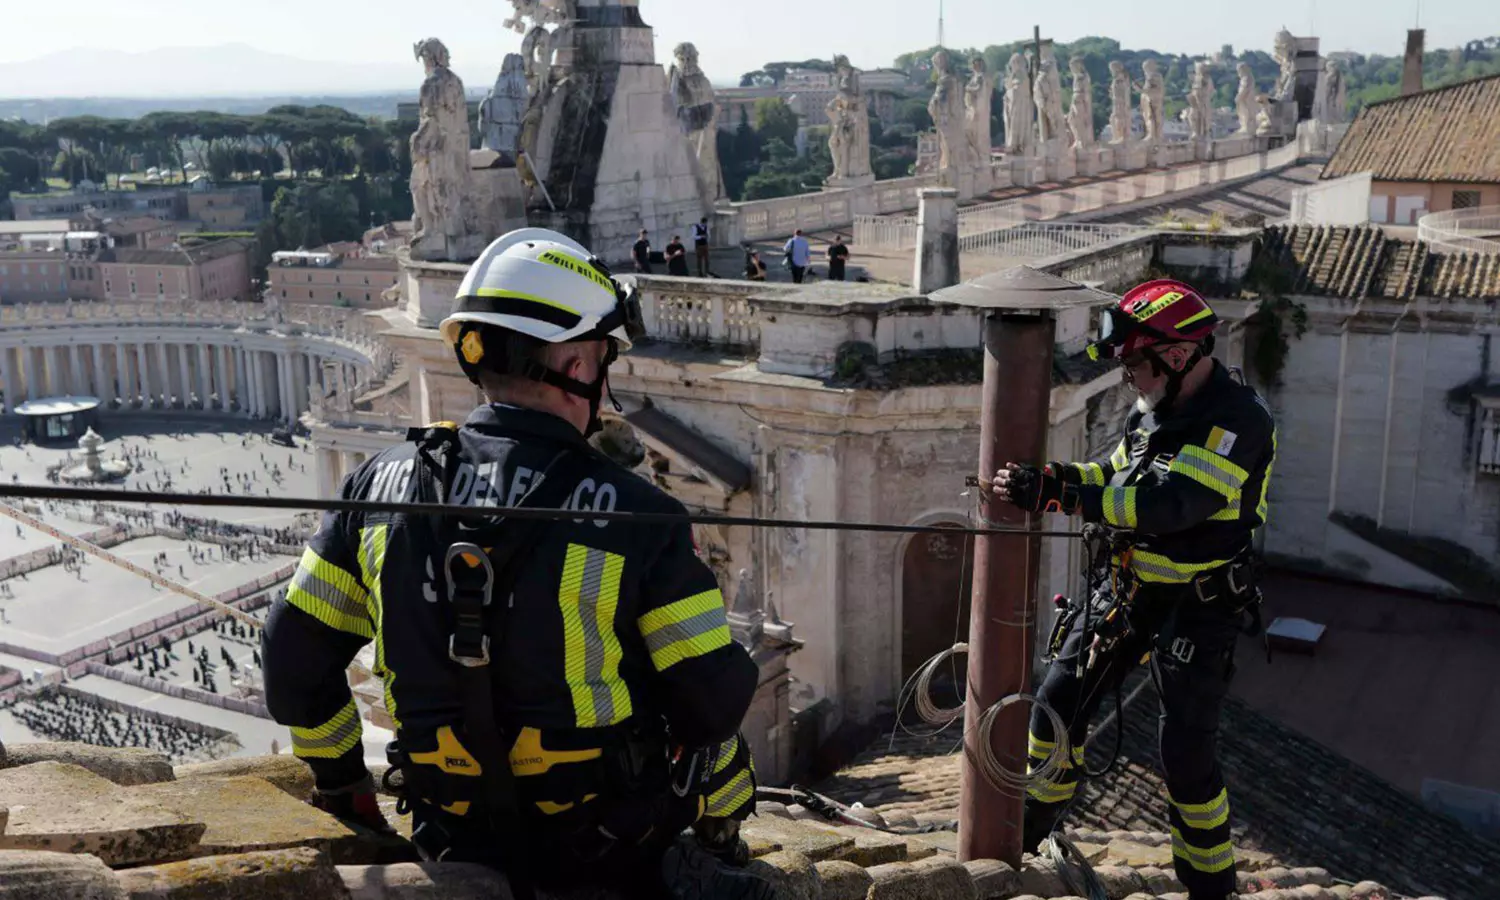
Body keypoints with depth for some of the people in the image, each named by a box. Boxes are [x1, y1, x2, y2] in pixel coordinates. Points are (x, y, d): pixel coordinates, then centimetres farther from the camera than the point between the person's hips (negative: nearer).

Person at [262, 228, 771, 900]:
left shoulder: (381, 485, -8)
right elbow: (715, 694, -14)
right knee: (723, 744, 23)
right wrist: (722, 824, 6)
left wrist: (342, 788, 16)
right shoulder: (634, 516, -19)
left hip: (457, 835, 4)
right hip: (611, 841, -4)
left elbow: (294, 657, 1)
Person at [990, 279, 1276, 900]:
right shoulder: (1155, 407, 6)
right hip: (1124, 587, 7)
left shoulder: (1238, 421, -21)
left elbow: (1169, 504, -32)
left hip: (1196, 607, -7)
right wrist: (1053, 474, -7)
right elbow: (1119, 475, 14)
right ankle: (1027, 830, 28)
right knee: (1059, 703, 8)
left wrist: (1058, 493, -35)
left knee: (1186, 752, -5)